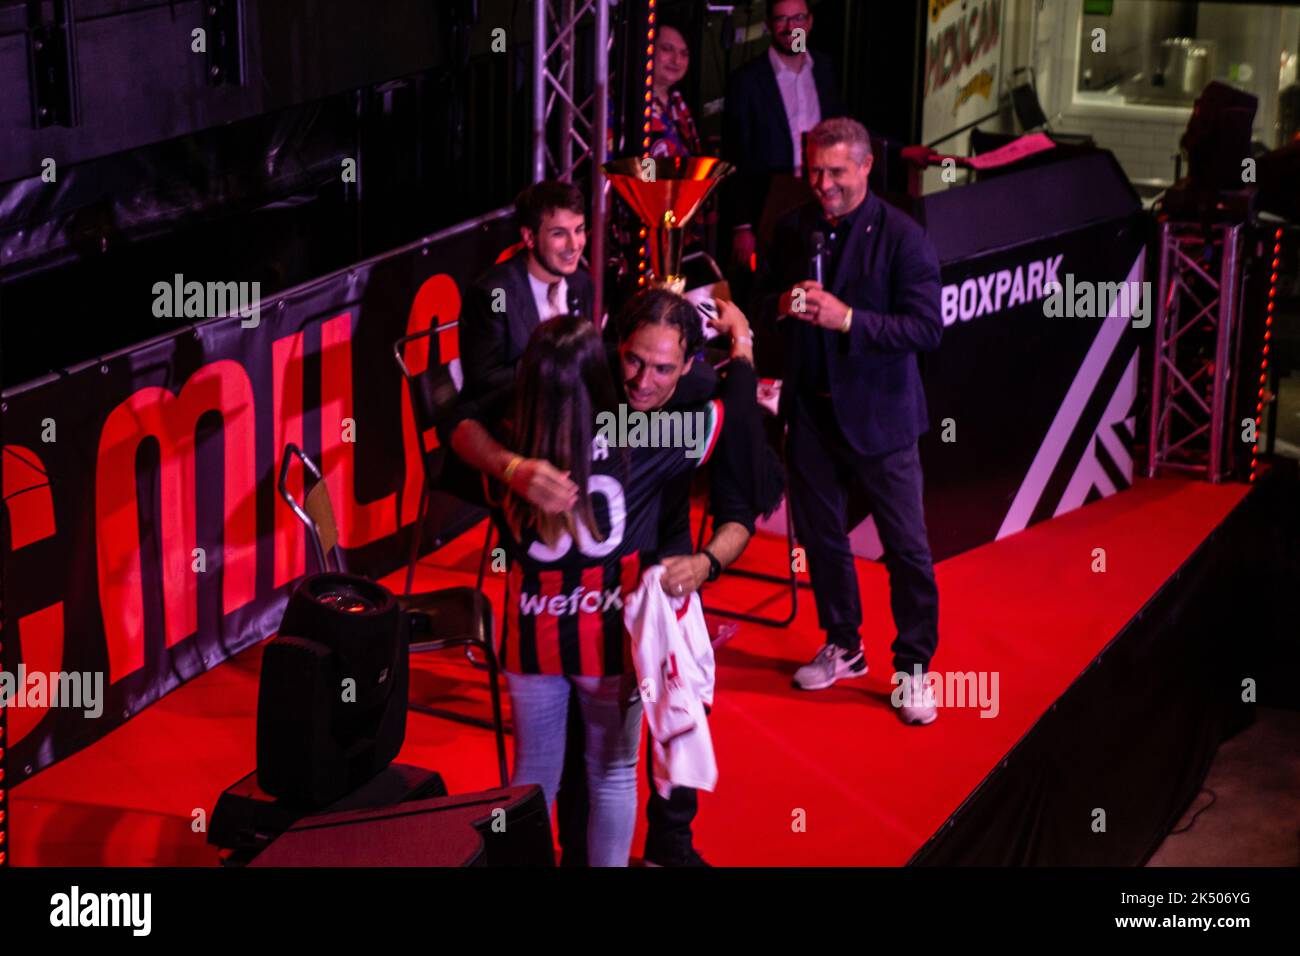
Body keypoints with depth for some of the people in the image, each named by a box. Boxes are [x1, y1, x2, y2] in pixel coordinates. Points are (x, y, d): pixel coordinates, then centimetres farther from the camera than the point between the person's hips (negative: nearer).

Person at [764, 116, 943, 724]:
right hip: (810, 410, 5)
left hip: (878, 416, -5)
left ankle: (913, 669, 13)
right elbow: (766, 300, 16)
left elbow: (927, 328, -17)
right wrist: (782, 305, -8)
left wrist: (847, 318, -25)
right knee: (820, 536, 15)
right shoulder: (792, 230, 5)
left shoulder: (901, 237, -11)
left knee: (907, 548, -1)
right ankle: (843, 647, 33)